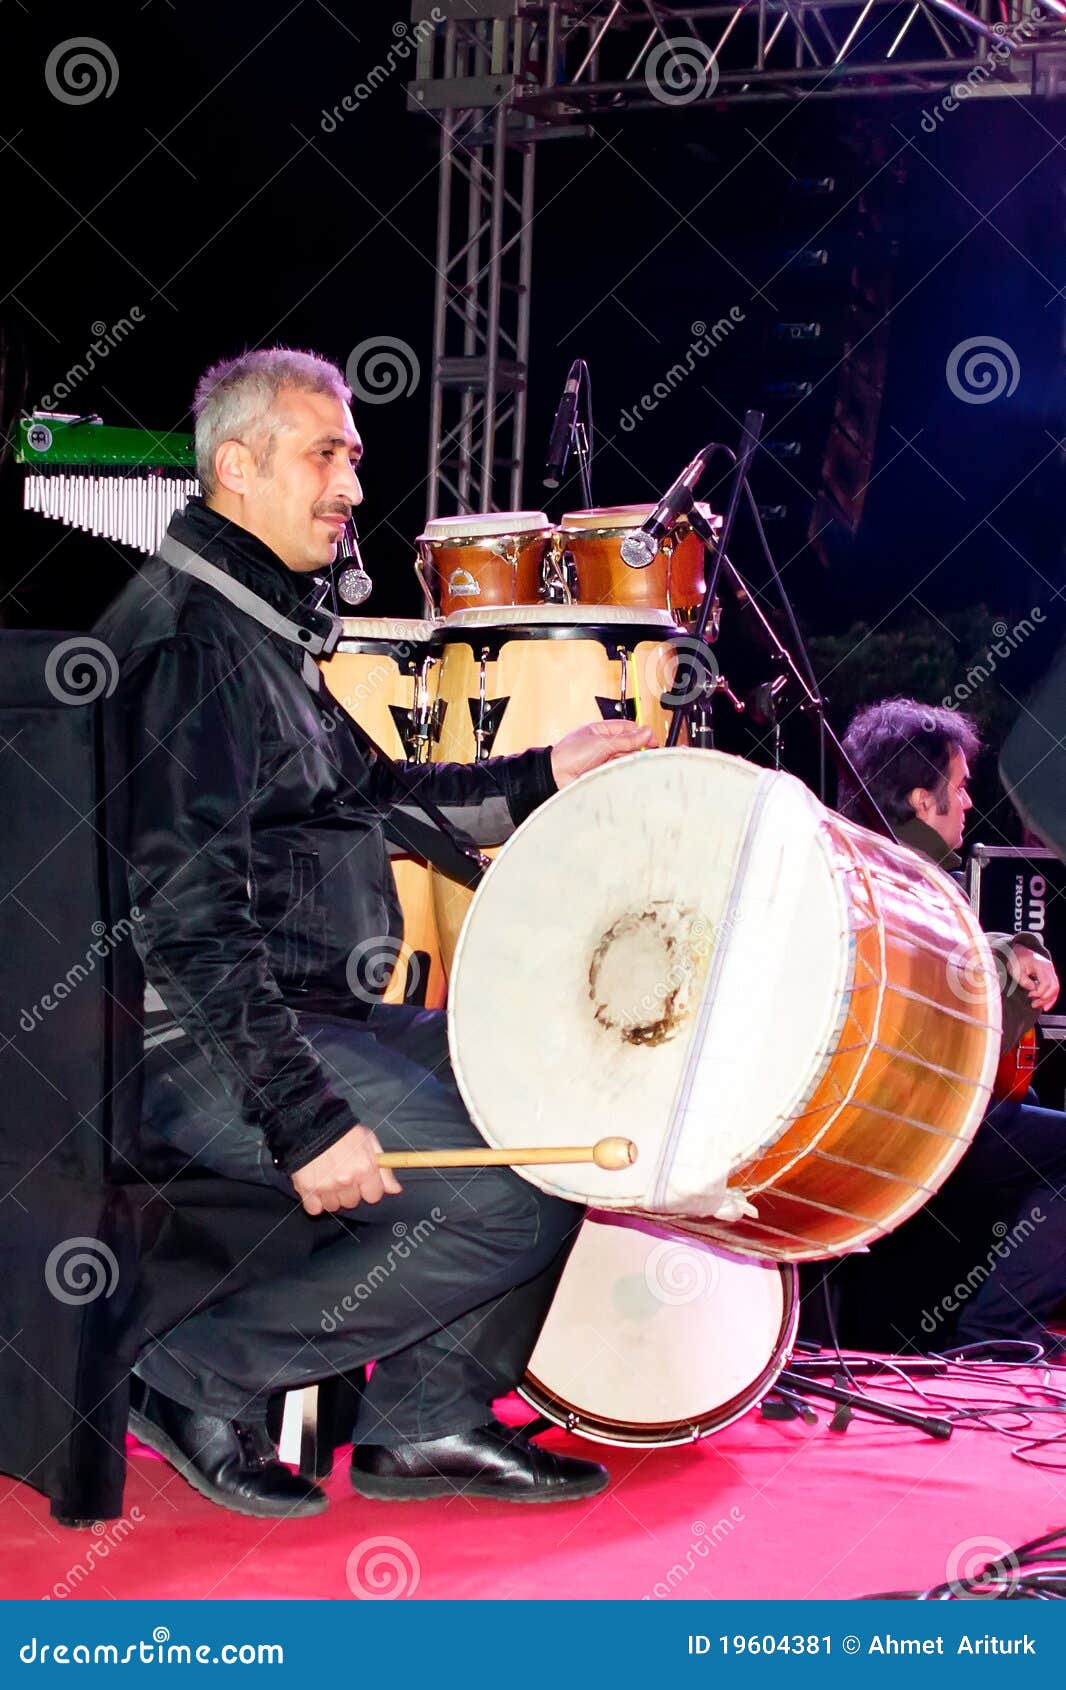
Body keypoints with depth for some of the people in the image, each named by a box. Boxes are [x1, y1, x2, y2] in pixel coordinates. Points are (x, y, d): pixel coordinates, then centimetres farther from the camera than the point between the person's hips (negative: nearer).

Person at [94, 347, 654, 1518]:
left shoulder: (266, 628, 18)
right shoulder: (187, 640, -16)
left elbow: (370, 798, 28)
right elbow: (189, 916, -23)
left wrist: (541, 777, 18)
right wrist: (304, 1120, -27)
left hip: (310, 1013, 11)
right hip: (201, 1042, -11)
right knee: (515, 1201, -20)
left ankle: (427, 1420, 10)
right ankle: (200, 1379, -8)